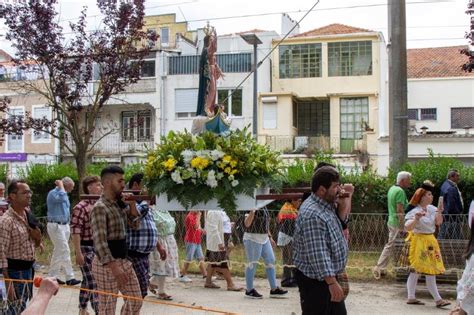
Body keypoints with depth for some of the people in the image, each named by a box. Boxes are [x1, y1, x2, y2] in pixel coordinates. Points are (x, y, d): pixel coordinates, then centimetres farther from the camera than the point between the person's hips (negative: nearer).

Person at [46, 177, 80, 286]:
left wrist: (68, 225, 19)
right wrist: (60, 185, -19)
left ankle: (52, 276, 19)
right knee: (64, 251, -11)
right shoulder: (53, 193, -13)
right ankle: (70, 278, -9)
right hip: (55, 226, -9)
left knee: (58, 252, 12)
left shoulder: (64, 194, 15)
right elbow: (61, 198, -35)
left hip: (64, 225, 9)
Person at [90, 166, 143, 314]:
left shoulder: (120, 203, 7)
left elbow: (135, 225, 16)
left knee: (136, 300, 14)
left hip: (124, 260, 8)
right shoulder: (100, 207, -18)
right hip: (106, 263, -8)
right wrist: (114, 268, -31)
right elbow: (99, 242, -24)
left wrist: (132, 205, -2)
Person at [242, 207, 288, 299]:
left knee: (270, 261, 9)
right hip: (253, 239, -9)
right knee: (252, 264, 0)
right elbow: (247, 224, -23)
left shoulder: (264, 207, 10)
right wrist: (252, 212, -37)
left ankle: (274, 289, 17)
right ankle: (249, 290, 12)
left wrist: (270, 237, 21)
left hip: (264, 239, 9)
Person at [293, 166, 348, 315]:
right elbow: (318, 255, -30)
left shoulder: (326, 205, 6)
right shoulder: (313, 214, -27)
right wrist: (332, 283, -30)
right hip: (315, 280, -10)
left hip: (327, 275, 10)